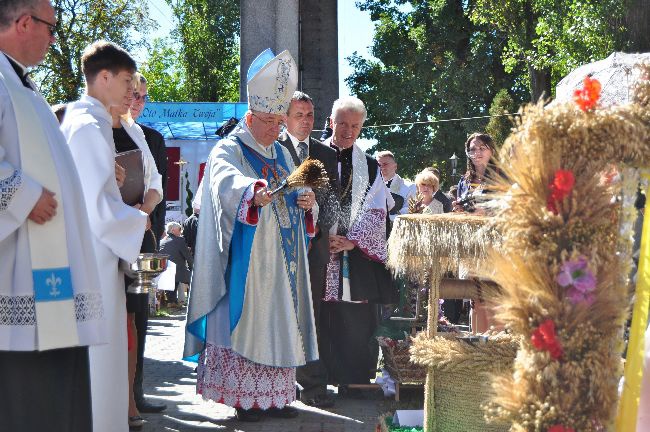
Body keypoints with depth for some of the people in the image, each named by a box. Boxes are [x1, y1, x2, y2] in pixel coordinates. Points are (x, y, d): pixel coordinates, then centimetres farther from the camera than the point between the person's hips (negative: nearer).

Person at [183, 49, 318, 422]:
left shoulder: (282, 154, 18)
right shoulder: (229, 150, -4)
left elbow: (296, 195, 22)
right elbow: (227, 181, -27)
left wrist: (306, 201, -3)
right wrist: (254, 192, -48)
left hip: (281, 258, 7)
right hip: (248, 258, -7)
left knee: (280, 319, 7)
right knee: (246, 318, -9)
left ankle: (274, 393, 14)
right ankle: (243, 396, -2)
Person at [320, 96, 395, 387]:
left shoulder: (369, 167, 13)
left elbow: (375, 213, 6)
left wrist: (351, 241, -9)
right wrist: (323, 238, -12)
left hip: (359, 254, 2)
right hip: (318, 252, -2)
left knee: (358, 322, 0)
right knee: (322, 319, -4)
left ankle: (356, 380, 9)